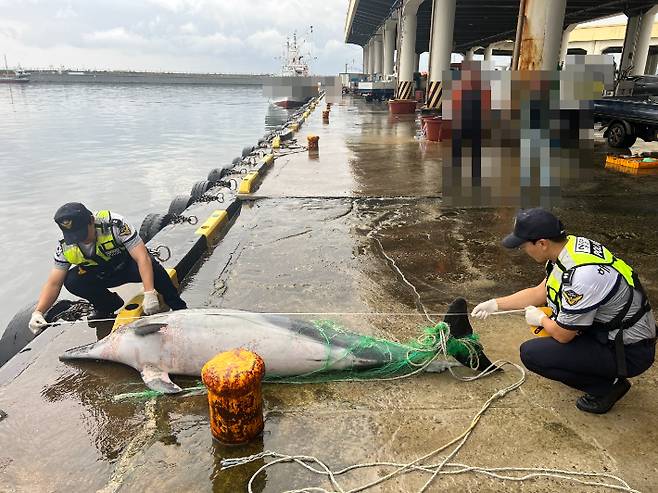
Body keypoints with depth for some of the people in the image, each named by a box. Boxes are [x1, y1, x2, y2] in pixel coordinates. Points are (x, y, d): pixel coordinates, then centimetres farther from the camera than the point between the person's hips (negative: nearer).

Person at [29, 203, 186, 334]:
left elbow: (142, 257, -37)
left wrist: (149, 293, -48)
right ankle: (108, 305, 4)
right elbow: (53, 283, -12)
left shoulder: (114, 224, -31)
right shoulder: (65, 247, -17)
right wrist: (38, 312, -29)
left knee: (151, 266, -37)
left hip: (130, 265, -4)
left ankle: (178, 308, -19)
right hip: (102, 276, 5)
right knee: (72, 281, -22)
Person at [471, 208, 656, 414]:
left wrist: (540, 318, 0)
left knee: (531, 353, -17)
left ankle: (606, 386, 0)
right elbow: (540, 292, 10)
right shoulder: (570, 244, -4)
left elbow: (562, 334, -20)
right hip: (606, 328, 9)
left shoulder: (582, 274, -33)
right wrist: (495, 304, 10)